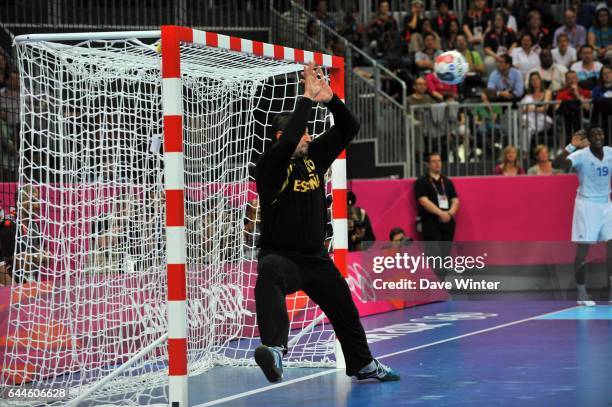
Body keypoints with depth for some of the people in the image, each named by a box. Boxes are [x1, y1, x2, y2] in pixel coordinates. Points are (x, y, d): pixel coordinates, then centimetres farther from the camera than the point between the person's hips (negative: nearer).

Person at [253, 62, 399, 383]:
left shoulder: (314, 157, 3)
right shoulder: (270, 167, -14)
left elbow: (349, 128, 2)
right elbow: (288, 141, -34)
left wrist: (330, 98, -14)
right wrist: (307, 97, -30)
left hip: (316, 258, 7)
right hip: (281, 256, -7)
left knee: (346, 311, 24)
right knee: (269, 272, -43)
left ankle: (363, 365, 49)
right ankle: (275, 350, -61)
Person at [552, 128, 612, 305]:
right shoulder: (581, 155, -16)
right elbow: (556, 164, -31)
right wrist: (571, 146, -41)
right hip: (586, 204, -5)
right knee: (583, 250, -3)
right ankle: (582, 293, 6)